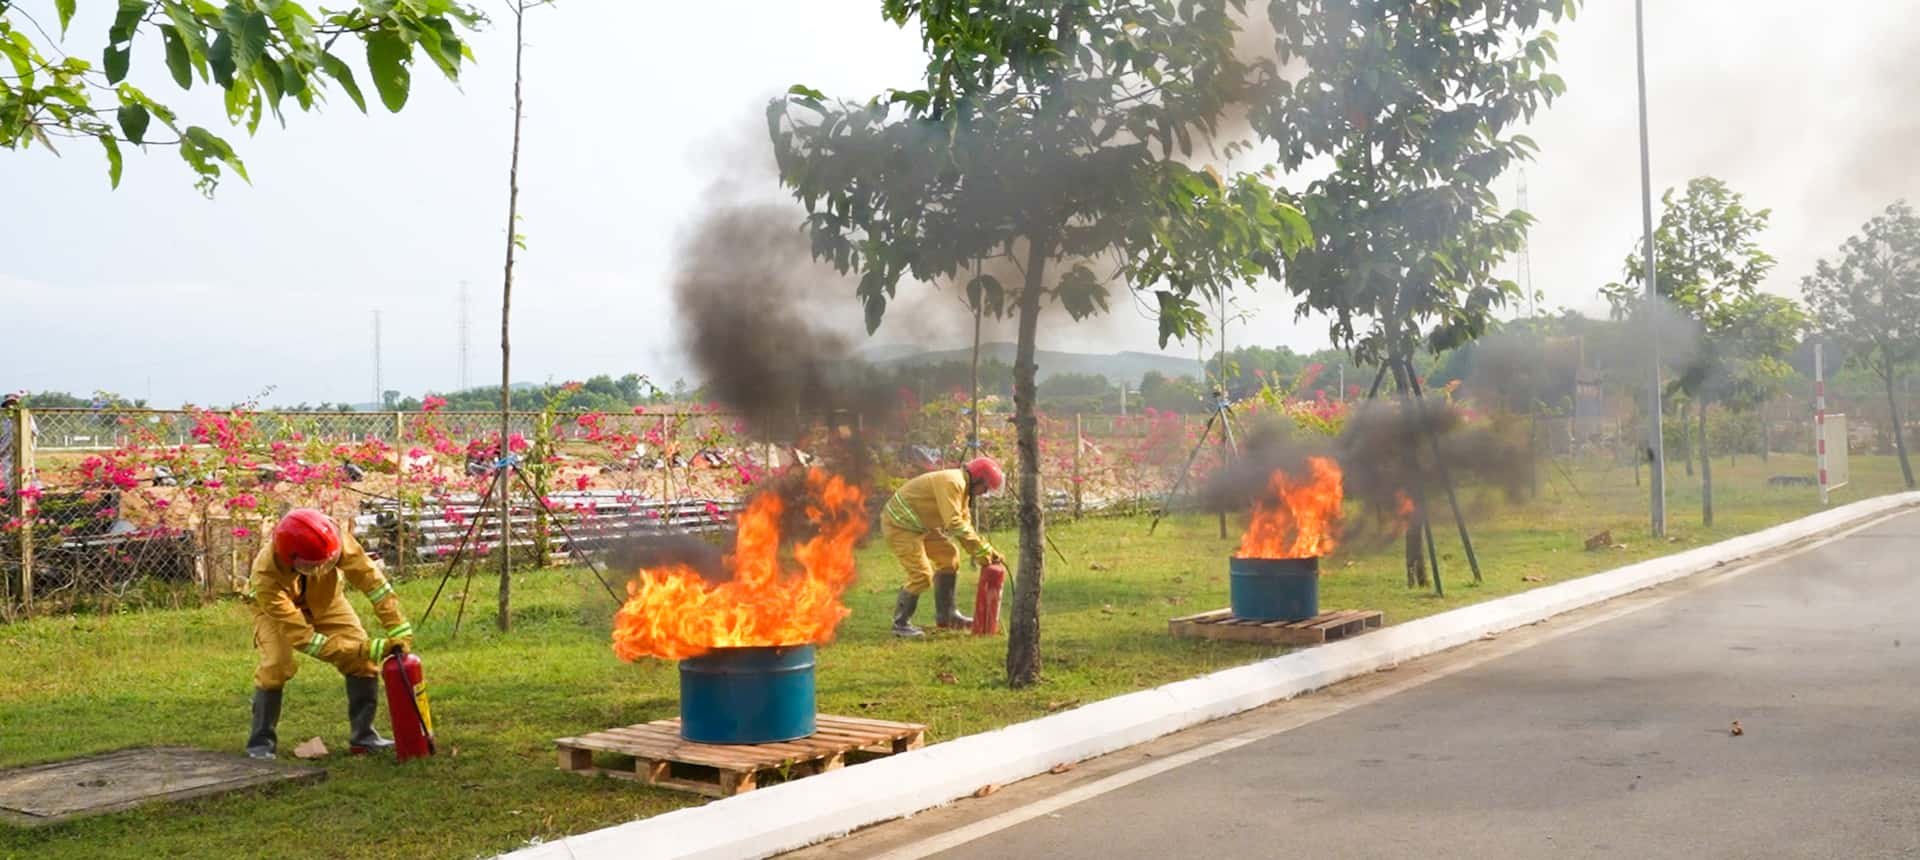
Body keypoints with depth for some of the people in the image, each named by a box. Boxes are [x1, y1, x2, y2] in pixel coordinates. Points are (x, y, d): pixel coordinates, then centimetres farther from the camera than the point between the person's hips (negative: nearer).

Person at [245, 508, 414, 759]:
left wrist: (398, 630, -35)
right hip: (278, 609, -3)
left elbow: (368, 575, -30)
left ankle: (364, 735, 3)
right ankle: (261, 742, -5)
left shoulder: (332, 536, -40)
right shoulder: (266, 577, -44)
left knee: (363, 660, -11)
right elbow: (303, 638, -40)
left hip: (323, 600, 3)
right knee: (276, 664, -25)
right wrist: (369, 649, -44)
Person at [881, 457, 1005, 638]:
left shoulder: (962, 488, 10)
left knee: (949, 556, 14)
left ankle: (946, 614, 21)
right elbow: (954, 523, -30)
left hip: (918, 526, 11)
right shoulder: (952, 482, -23)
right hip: (899, 526, -11)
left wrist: (987, 550, 3)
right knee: (922, 576, -13)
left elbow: (964, 525, 13)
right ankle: (901, 624, 4)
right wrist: (981, 549, -25)